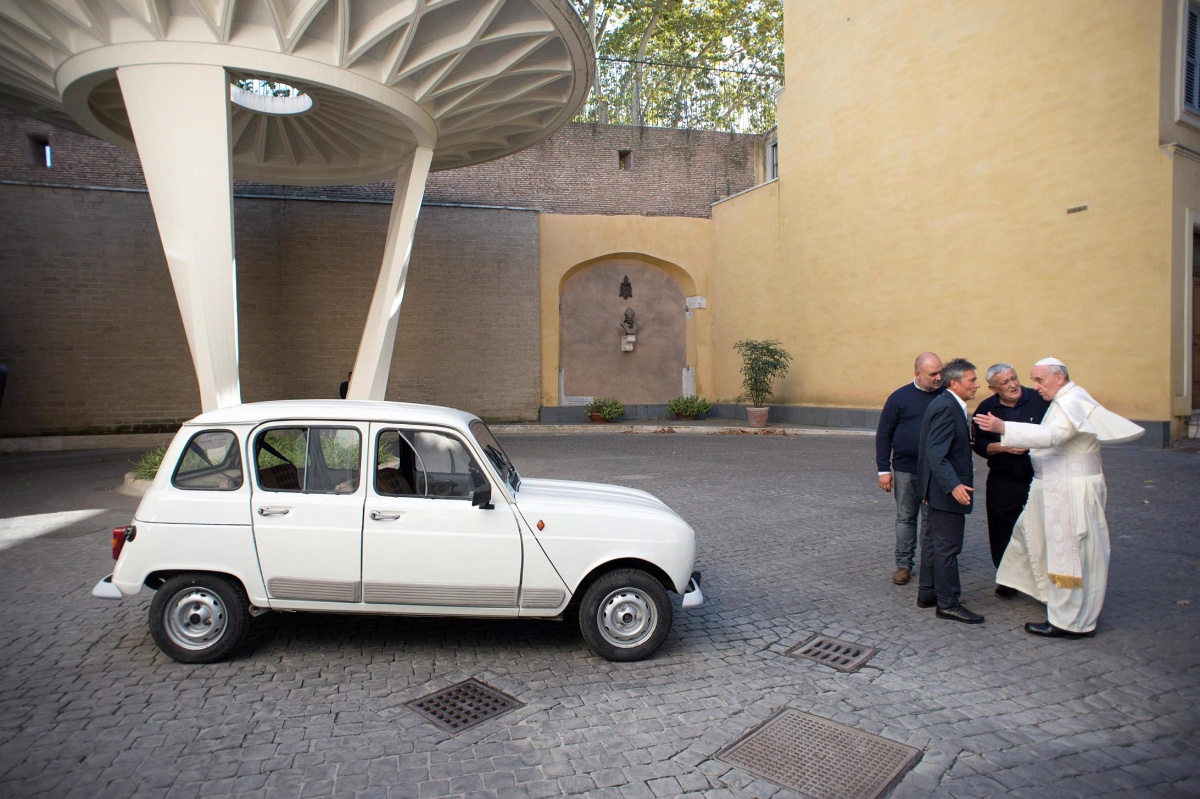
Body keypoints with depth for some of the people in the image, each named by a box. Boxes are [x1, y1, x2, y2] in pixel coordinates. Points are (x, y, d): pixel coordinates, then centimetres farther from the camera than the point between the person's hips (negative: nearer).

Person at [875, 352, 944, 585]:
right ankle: (903, 564, 19)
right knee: (905, 518, 9)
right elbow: (883, 434, 0)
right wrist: (883, 469, -4)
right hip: (905, 470, -1)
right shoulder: (900, 397, -3)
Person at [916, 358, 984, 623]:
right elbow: (936, 453, -28)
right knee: (947, 546, -1)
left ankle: (928, 593, 30)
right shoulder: (946, 407, -21)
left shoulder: (949, 404, 11)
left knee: (934, 541, 18)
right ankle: (948, 603, 9)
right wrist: (953, 485, -35)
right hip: (946, 490, -11)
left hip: (938, 489, 11)